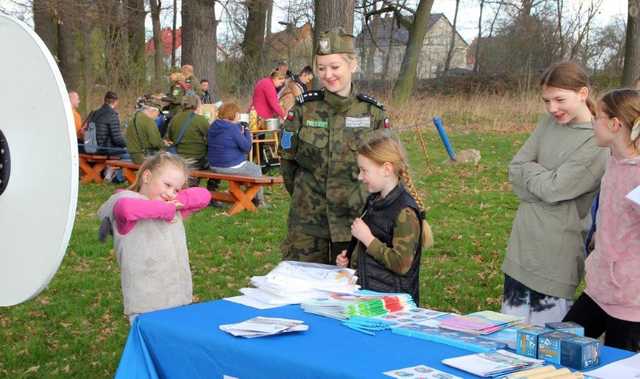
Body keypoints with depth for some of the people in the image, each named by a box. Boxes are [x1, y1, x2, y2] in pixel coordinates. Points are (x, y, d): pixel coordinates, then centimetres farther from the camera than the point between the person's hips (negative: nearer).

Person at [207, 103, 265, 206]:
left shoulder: (213, 126, 5)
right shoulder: (233, 128, -21)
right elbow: (247, 147, -19)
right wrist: (247, 132, -2)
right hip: (232, 167, -9)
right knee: (257, 170, 19)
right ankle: (259, 201, 27)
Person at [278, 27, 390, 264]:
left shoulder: (372, 112, -3)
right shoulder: (304, 108, -4)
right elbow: (287, 158, 6)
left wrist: (363, 200, 8)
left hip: (355, 218, 0)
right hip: (307, 218, 0)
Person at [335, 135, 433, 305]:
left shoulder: (405, 212, -13)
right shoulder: (374, 202, 15)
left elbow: (402, 264, -18)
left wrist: (368, 238, -15)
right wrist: (349, 260, 14)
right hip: (366, 291, 8)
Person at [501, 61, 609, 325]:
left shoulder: (600, 143, -14)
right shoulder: (548, 123, 6)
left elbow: (554, 188, -18)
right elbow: (515, 171, 4)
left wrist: (529, 169, -2)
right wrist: (542, 179, -11)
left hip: (557, 253, -6)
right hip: (523, 244, 6)